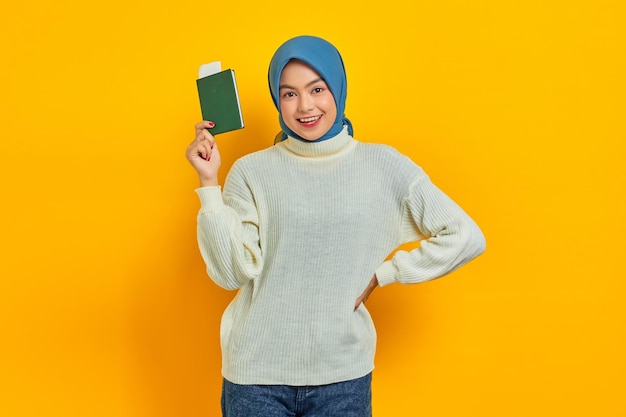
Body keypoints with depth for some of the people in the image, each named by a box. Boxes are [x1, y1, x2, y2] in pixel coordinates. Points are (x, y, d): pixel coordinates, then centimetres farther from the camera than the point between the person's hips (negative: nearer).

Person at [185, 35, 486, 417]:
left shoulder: (383, 166, 0)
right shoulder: (252, 171, -1)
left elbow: (466, 238, -1)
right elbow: (232, 272, -9)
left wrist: (380, 275, -4)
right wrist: (209, 182, -13)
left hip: (344, 376, 1)